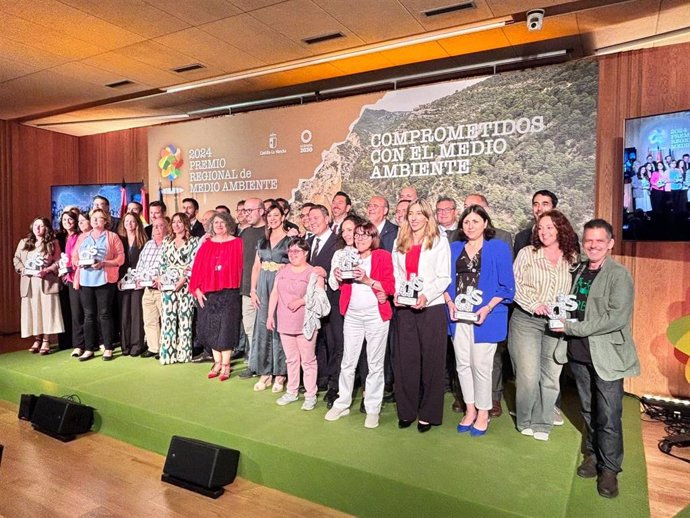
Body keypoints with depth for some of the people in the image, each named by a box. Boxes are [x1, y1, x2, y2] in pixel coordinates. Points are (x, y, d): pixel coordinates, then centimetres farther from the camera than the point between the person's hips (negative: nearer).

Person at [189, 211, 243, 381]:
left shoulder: (237, 243, -2)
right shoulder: (206, 245, 7)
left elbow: (241, 267, -5)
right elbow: (198, 268, 6)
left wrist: (239, 288, -12)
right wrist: (197, 289, -2)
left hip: (229, 292, -3)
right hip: (209, 293, 4)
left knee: (226, 328, 0)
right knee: (212, 329, 8)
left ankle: (225, 365, 10)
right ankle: (217, 363, 20)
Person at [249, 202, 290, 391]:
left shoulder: (290, 239, -3)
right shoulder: (262, 241, 14)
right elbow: (256, 266, 13)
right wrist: (253, 290, 5)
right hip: (263, 286, 5)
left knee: (279, 328, -1)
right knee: (262, 327, 6)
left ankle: (280, 374, 11)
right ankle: (265, 372, 17)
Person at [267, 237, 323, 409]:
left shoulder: (313, 273, -7)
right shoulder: (283, 271, 10)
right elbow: (274, 293, 10)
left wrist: (300, 301, -20)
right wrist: (270, 315, 5)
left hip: (305, 324, -5)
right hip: (285, 323, 5)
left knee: (307, 360, 4)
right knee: (291, 359, 16)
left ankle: (310, 395, 15)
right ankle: (292, 392, 28)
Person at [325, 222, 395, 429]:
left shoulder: (383, 256, -1)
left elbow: (390, 287, -6)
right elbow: (343, 287, 15)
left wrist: (367, 280, -18)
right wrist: (339, 277, -6)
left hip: (376, 315, -3)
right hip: (352, 315, 3)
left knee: (375, 364, 5)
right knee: (347, 362, 8)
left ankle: (372, 409, 16)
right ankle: (342, 404, 22)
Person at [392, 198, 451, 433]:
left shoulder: (439, 241, 0)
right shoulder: (399, 242, 13)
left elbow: (444, 278, -4)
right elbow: (396, 273, 14)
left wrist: (426, 296, -18)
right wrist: (396, 293, -4)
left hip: (431, 308, -3)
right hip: (404, 309, 4)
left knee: (431, 361, 4)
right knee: (405, 360, 7)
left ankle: (428, 414, 17)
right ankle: (407, 411, 21)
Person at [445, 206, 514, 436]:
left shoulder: (499, 248, -2)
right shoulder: (454, 248, 10)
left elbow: (506, 286, -4)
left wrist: (487, 308, -15)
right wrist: (450, 302, -5)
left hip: (485, 316, -4)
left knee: (481, 365, 1)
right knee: (462, 364, 9)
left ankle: (483, 413, 20)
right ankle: (470, 409, 27)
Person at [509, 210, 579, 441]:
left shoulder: (572, 258, 6)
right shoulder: (527, 253, 2)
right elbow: (515, 283, -3)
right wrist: (534, 305, -13)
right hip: (526, 320, -2)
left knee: (551, 376, 6)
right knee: (528, 375, -3)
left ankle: (542, 423, 24)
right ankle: (525, 420, 20)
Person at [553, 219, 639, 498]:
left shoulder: (619, 275, -10)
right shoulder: (580, 271, 10)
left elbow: (617, 317, -20)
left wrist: (574, 328, -17)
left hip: (606, 356, -6)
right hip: (579, 353, 6)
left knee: (609, 417, 1)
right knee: (588, 410, 17)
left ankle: (609, 469, 17)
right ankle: (593, 454, 34)